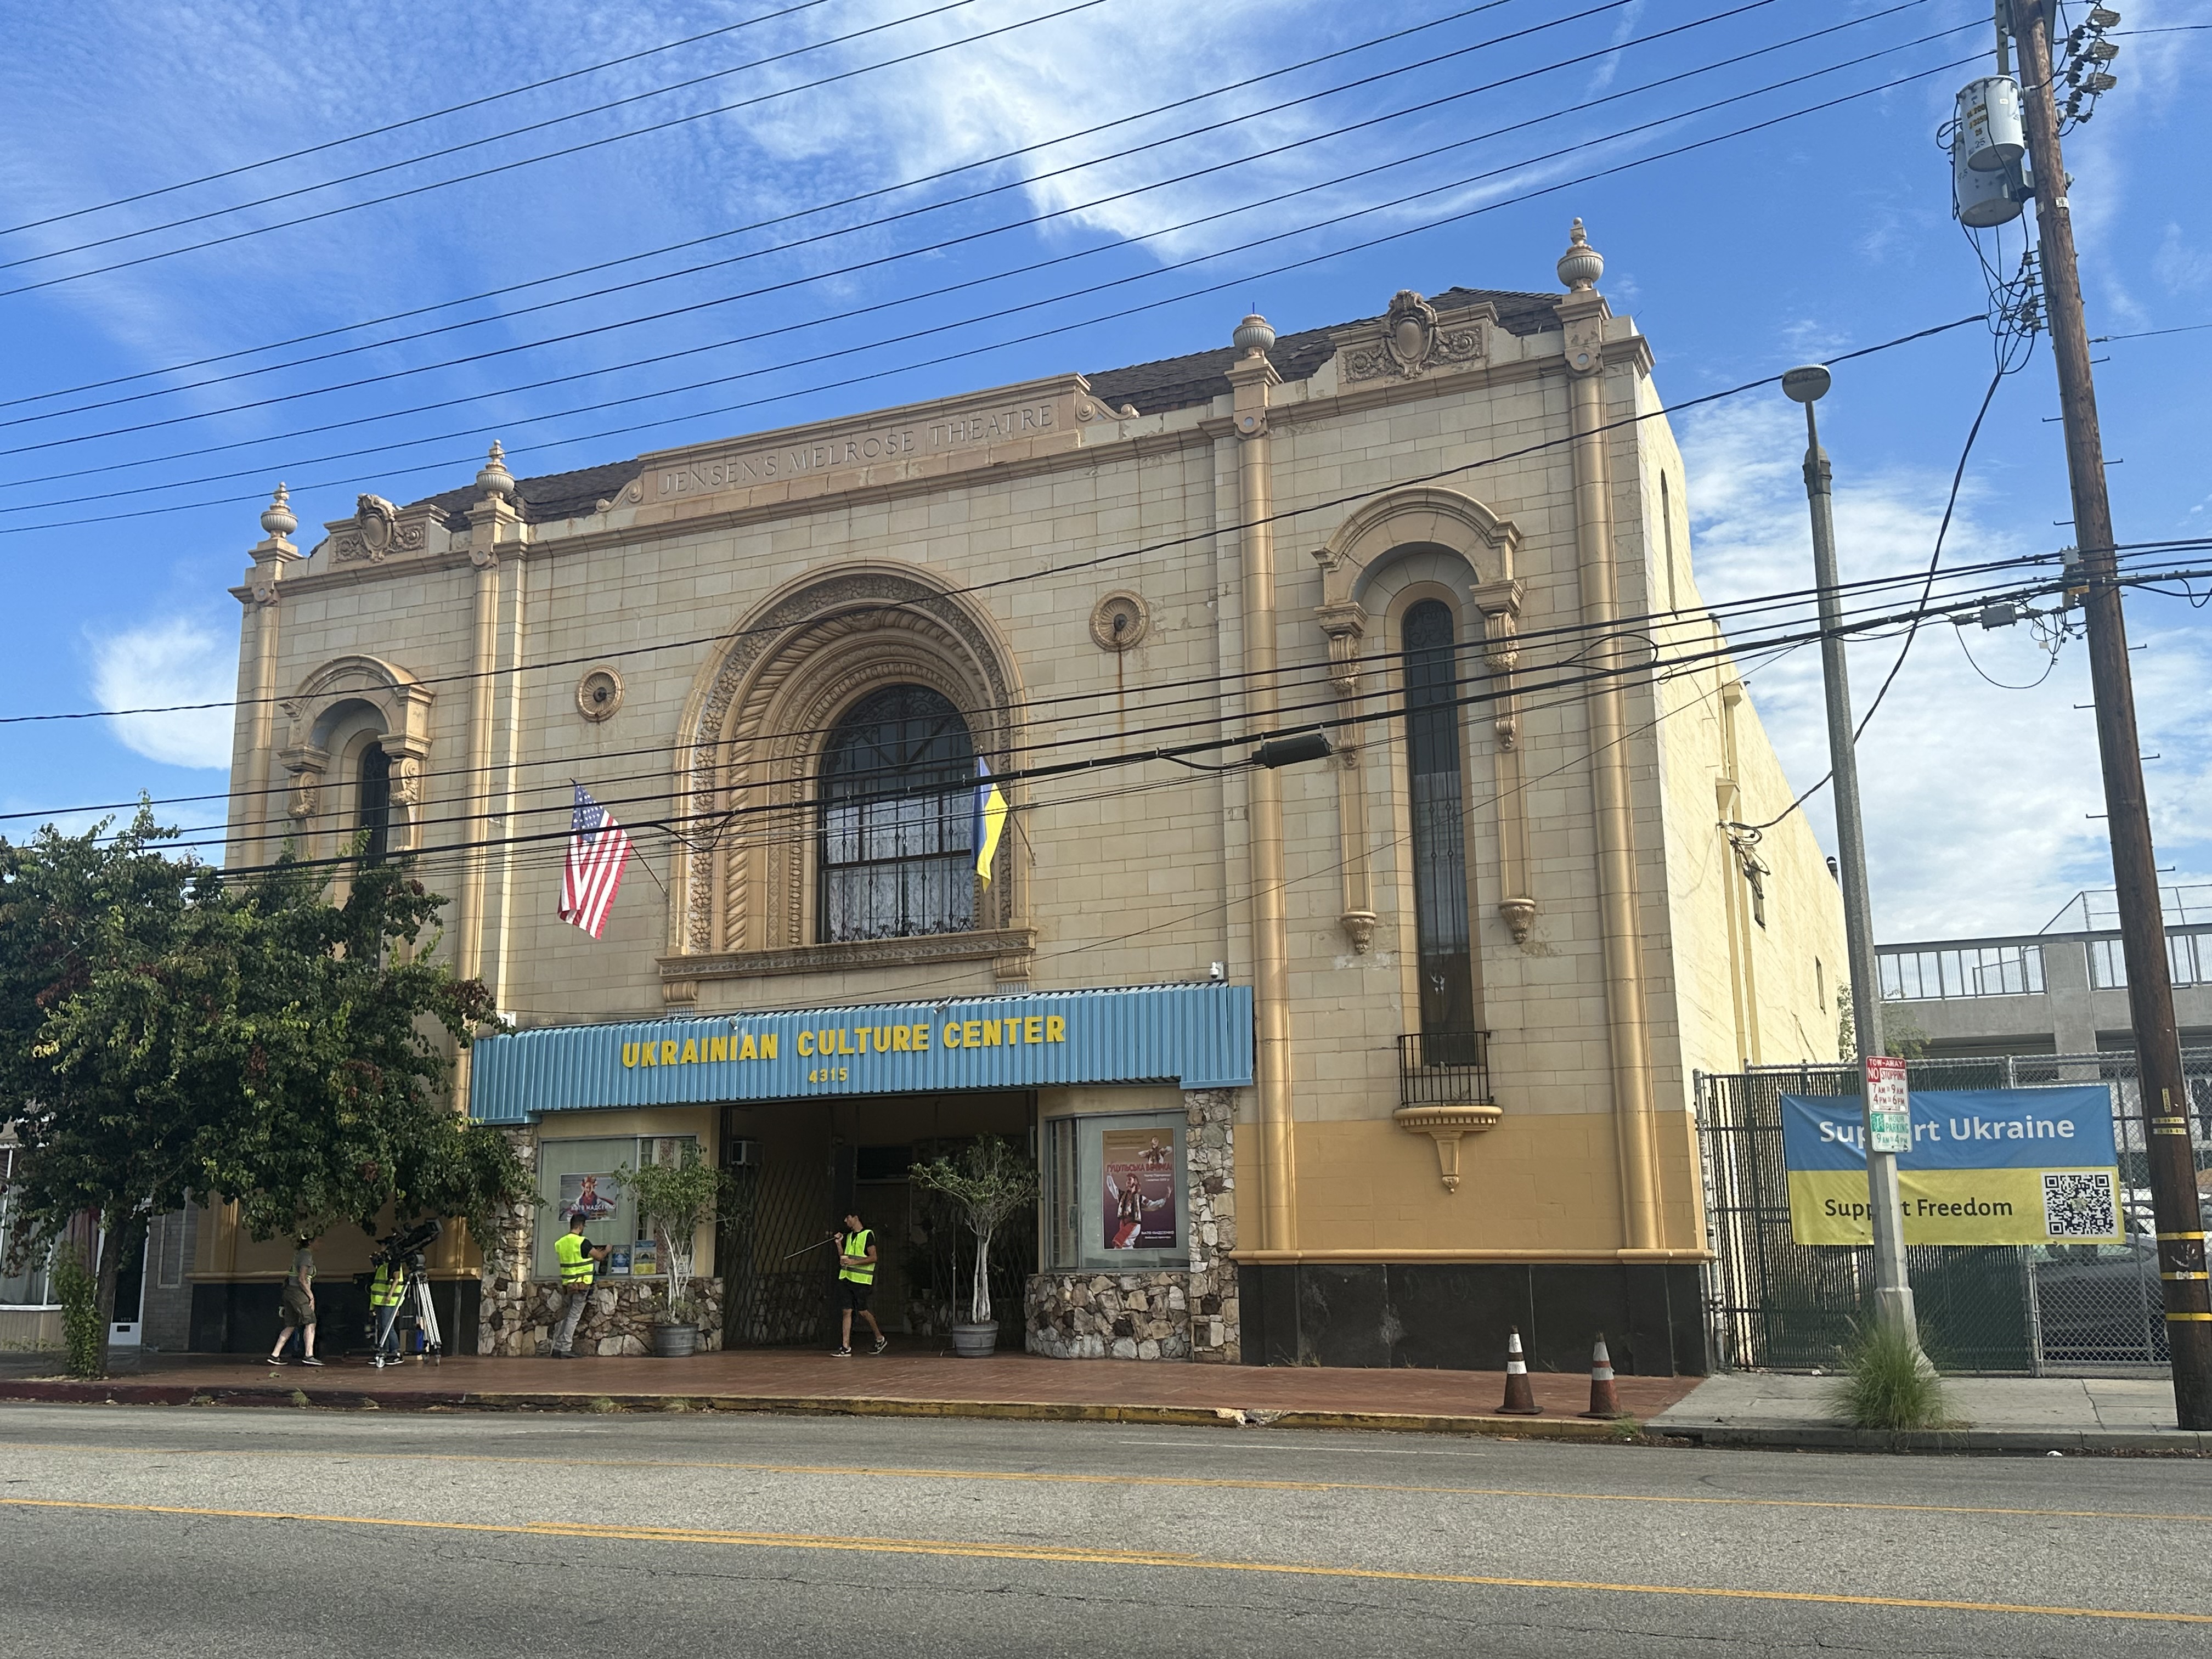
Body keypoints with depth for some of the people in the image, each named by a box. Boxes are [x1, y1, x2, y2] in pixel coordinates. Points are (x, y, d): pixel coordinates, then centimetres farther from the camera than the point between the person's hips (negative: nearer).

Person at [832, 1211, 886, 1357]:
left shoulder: (868, 1235, -7)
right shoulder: (848, 1236, 16)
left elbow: (873, 1258, -12)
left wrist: (854, 1262, -18)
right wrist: (839, 1243, 6)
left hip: (861, 1280, -6)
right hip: (846, 1278, 6)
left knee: (862, 1311, 0)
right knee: (847, 1311, 0)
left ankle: (880, 1338, 21)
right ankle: (846, 1347, -2)